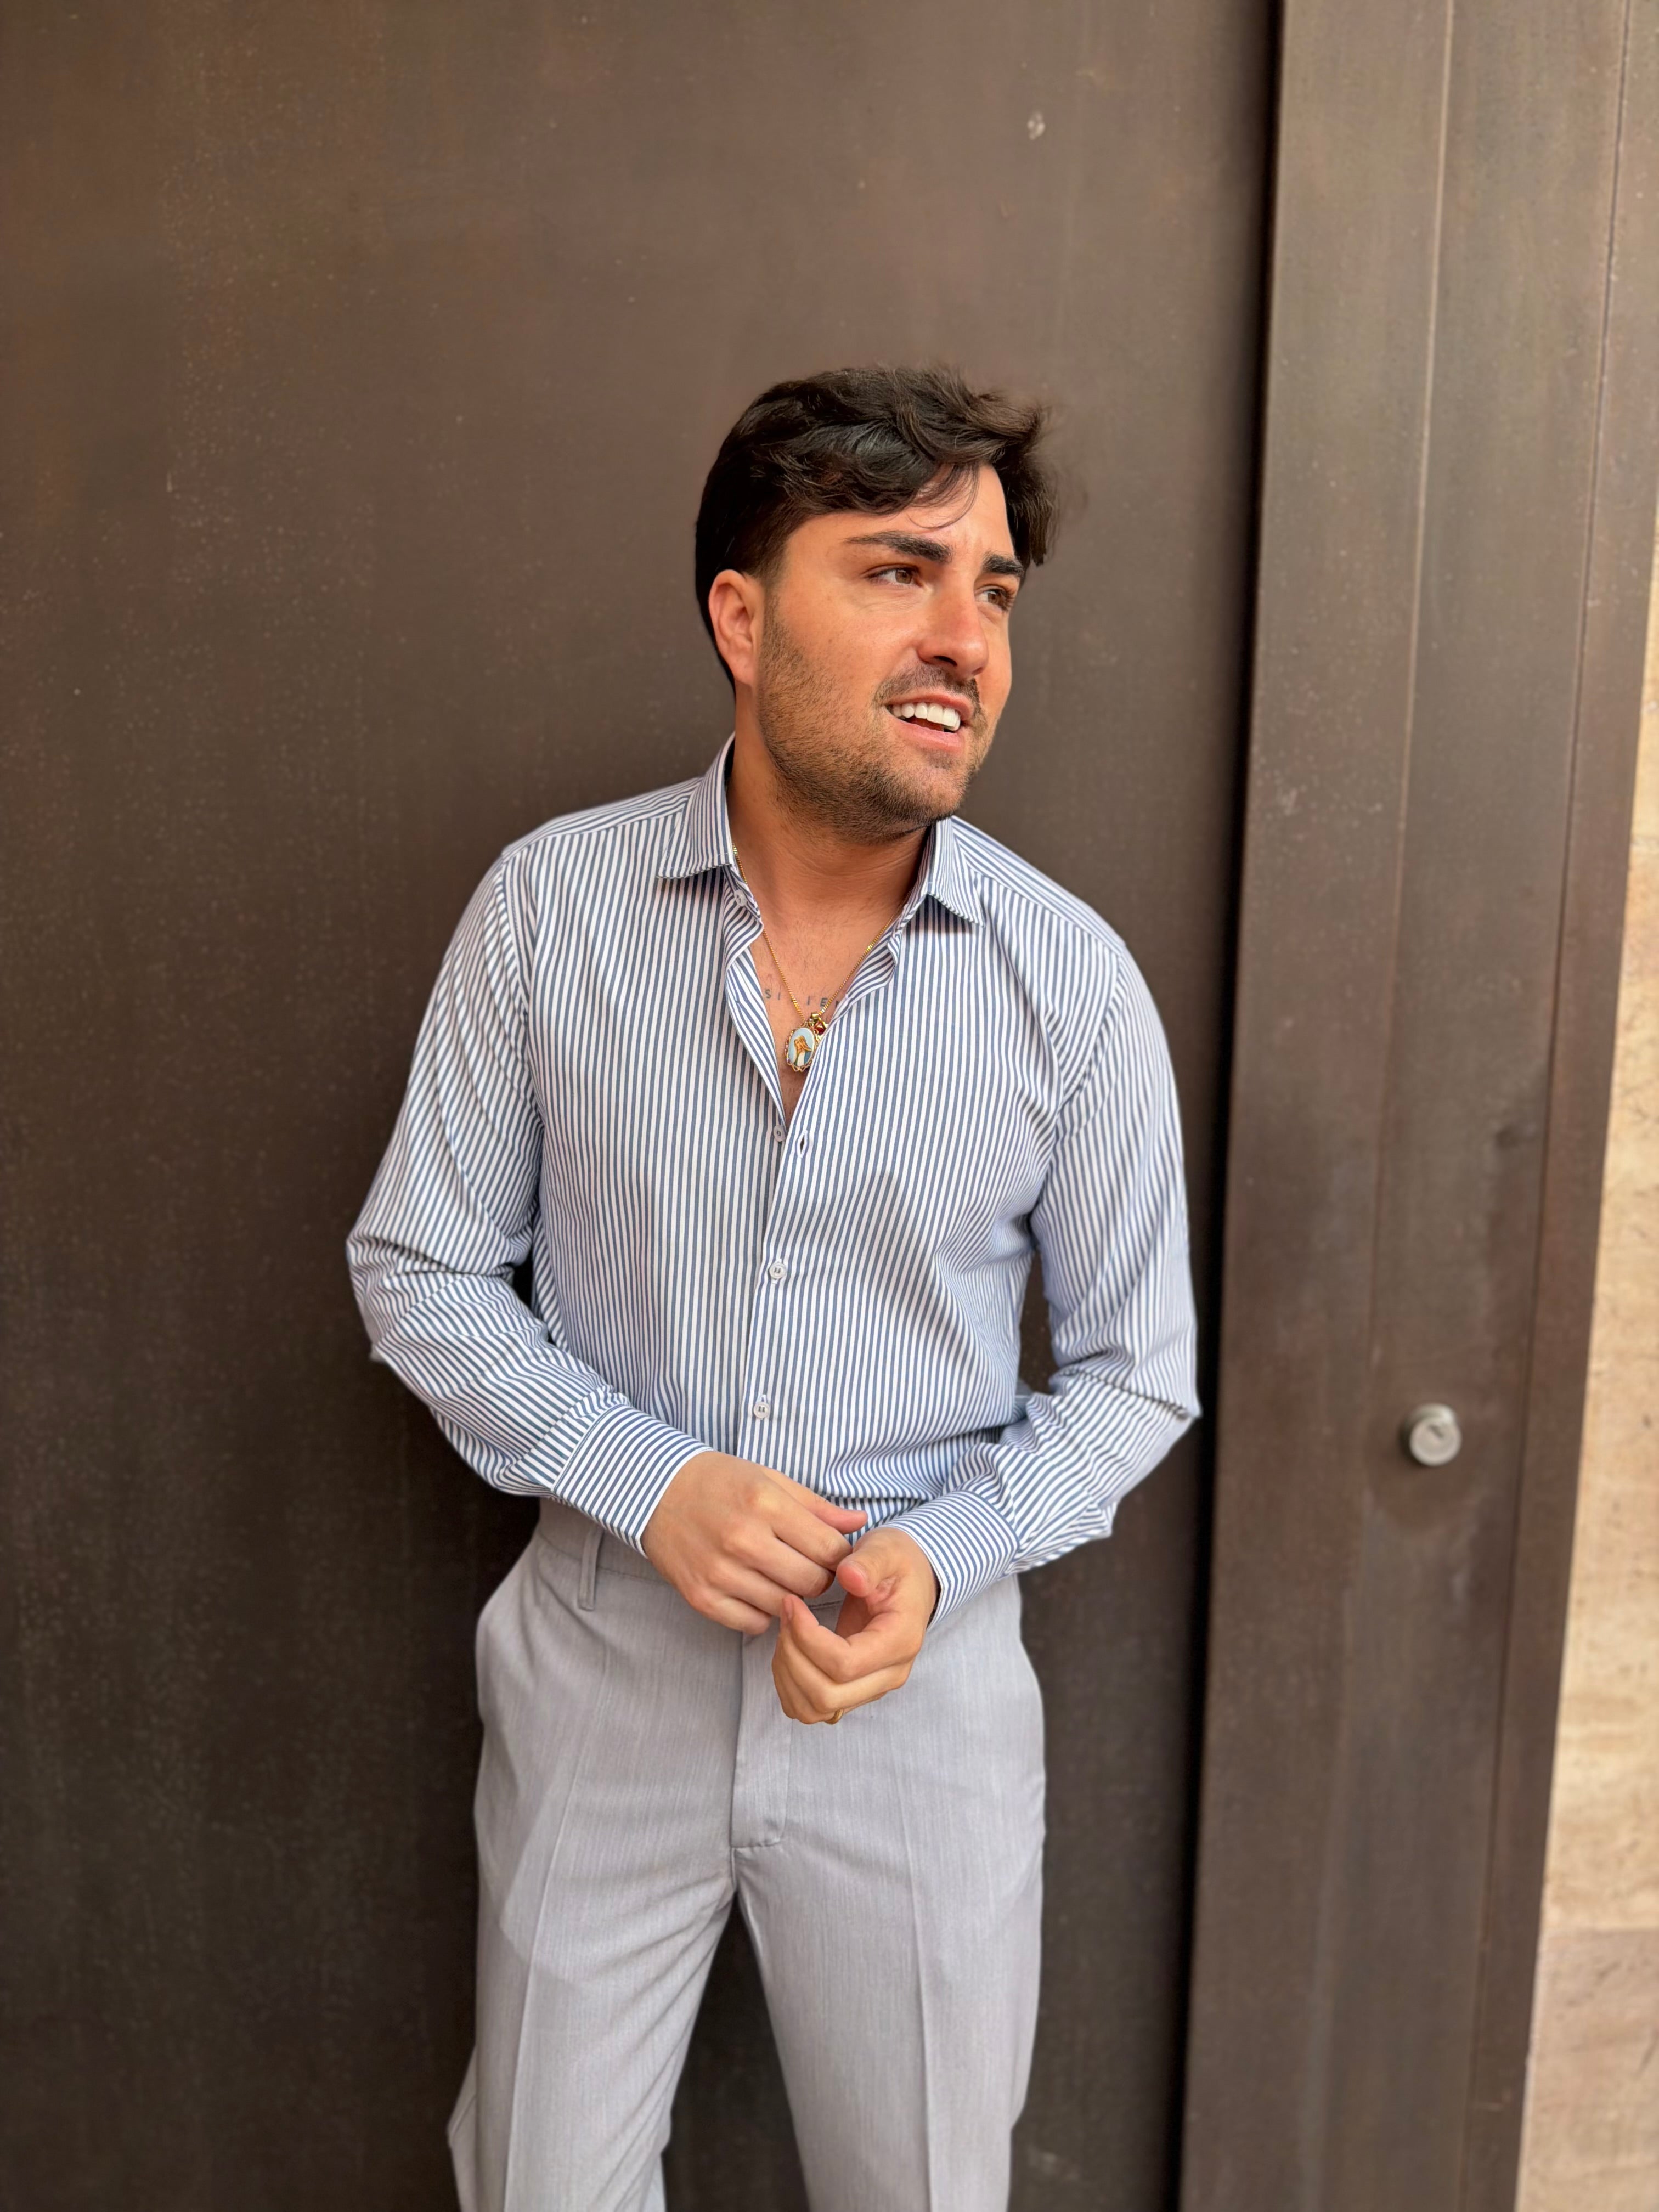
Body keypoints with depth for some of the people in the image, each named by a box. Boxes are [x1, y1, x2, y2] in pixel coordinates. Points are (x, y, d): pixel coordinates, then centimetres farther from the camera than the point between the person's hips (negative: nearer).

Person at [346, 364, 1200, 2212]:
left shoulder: (1072, 980, -12)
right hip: (605, 1663, 1)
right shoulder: (550, 905, -11)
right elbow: (420, 1271, -3)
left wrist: (944, 1552, -18)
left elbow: (1136, 1370, -2)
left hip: (922, 1692, 0)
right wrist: (651, 1483, -17)